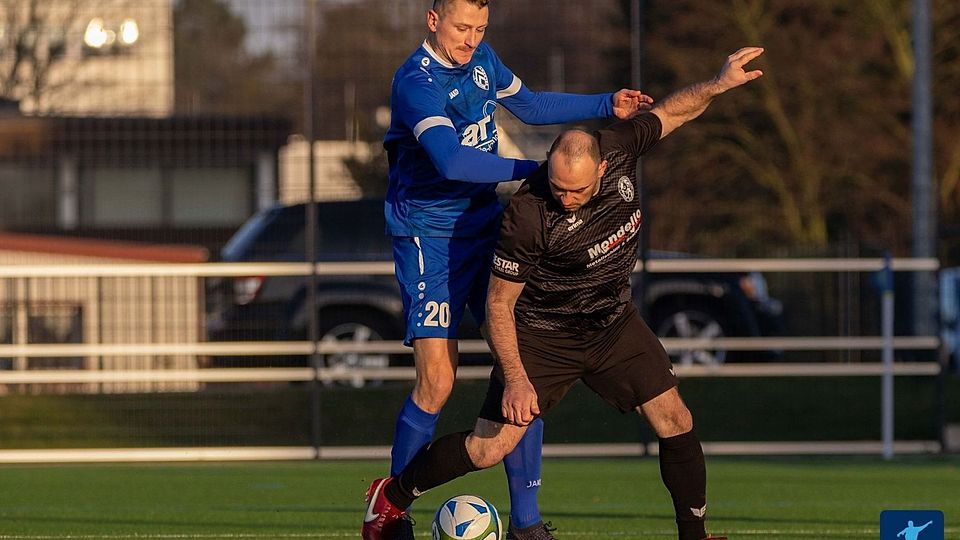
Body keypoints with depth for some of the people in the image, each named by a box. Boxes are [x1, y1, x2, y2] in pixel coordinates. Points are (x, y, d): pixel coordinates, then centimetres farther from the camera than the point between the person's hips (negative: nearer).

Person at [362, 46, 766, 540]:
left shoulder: (619, 148, -17)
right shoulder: (527, 216, -31)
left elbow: (672, 110, 6)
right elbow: (499, 304, -20)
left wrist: (718, 84, -7)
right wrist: (515, 379, -24)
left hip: (613, 323, 5)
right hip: (542, 335, -5)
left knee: (675, 424, -5)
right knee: (487, 449, -7)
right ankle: (393, 497, 17)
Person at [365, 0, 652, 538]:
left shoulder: (481, 58, 6)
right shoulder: (417, 82, -20)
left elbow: (529, 105, 26)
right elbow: (452, 160, -35)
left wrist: (607, 106, 22)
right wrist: (534, 170, -31)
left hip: (486, 227, 7)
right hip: (430, 237, -7)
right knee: (437, 380, -13)